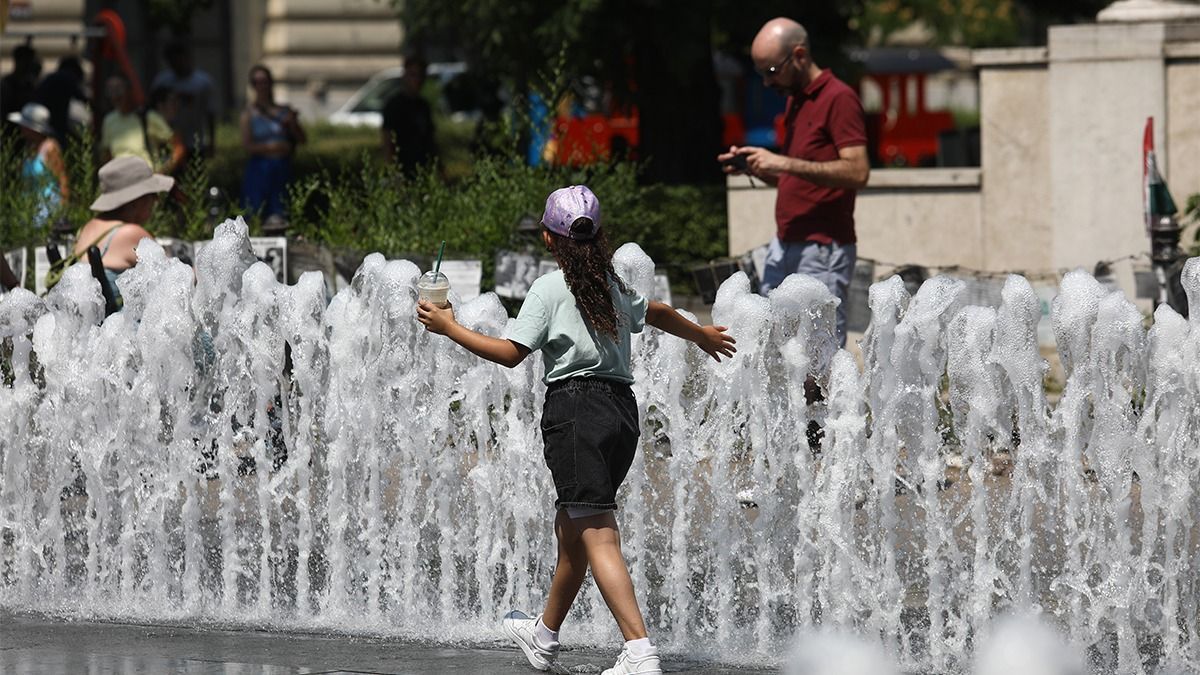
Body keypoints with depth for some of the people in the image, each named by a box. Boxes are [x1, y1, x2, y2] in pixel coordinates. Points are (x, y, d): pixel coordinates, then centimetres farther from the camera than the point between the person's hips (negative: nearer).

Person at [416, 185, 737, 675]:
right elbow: (656, 314, 36)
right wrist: (702, 335, 55)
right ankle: (545, 635, 39)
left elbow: (510, 353, -12)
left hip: (575, 408, -8)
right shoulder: (613, 286, 16)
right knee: (571, 527, 23)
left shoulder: (550, 289, -5)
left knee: (596, 535, -13)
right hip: (622, 408, 8)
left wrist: (449, 327, -1)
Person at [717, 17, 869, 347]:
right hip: (785, 248, 9)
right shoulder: (795, 100, 18)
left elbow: (857, 172, -21)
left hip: (822, 252, -9)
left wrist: (784, 163, -23)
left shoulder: (839, 99, -10)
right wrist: (755, 165, 6)